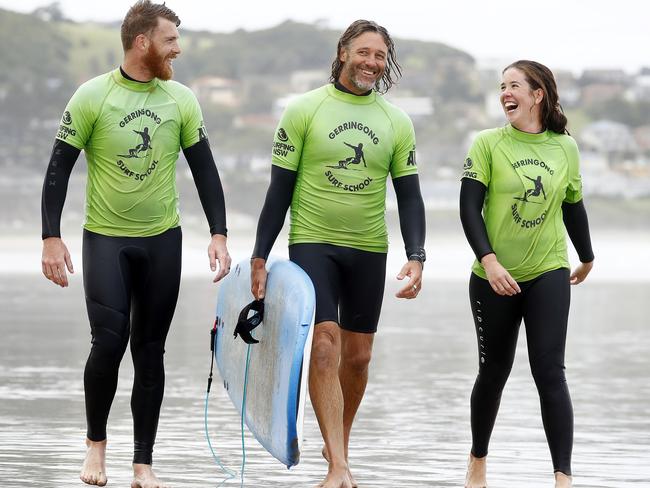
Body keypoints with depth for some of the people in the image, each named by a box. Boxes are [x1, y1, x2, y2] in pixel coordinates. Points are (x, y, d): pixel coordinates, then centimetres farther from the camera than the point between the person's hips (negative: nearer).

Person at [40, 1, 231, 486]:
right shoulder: (93, 96, -8)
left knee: (150, 351, 4)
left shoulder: (182, 100, 1)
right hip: (105, 239, -3)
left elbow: (204, 170, 6)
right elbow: (59, 169, -5)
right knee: (109, 342, -13)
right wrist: (51, 238, -10)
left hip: (163, 240, 3)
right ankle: (96, 442, 10)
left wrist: (218, 234, -3)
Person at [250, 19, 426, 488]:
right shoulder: (305, 110, -2)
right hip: (312, 243, -3)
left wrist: (416, 256, -7)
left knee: (358, 355, 9)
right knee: (325, 344, -17)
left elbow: (410, 197, 6)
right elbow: (280, 189, -1)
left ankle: (338, 443, 31)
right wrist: (260, 256, -3)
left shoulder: (397, 123, 6)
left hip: (369, 251, 3)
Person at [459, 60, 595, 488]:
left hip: (548, 275, 0)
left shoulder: (565, 148, 3)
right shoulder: (489, 144, -3)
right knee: (494, 371, 11)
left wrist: (587, 258, 29)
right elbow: (470, 207, -9)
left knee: (549, 372, -10)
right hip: (495, 277, 0)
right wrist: (489, 261, -22)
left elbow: (573, 206, 17)